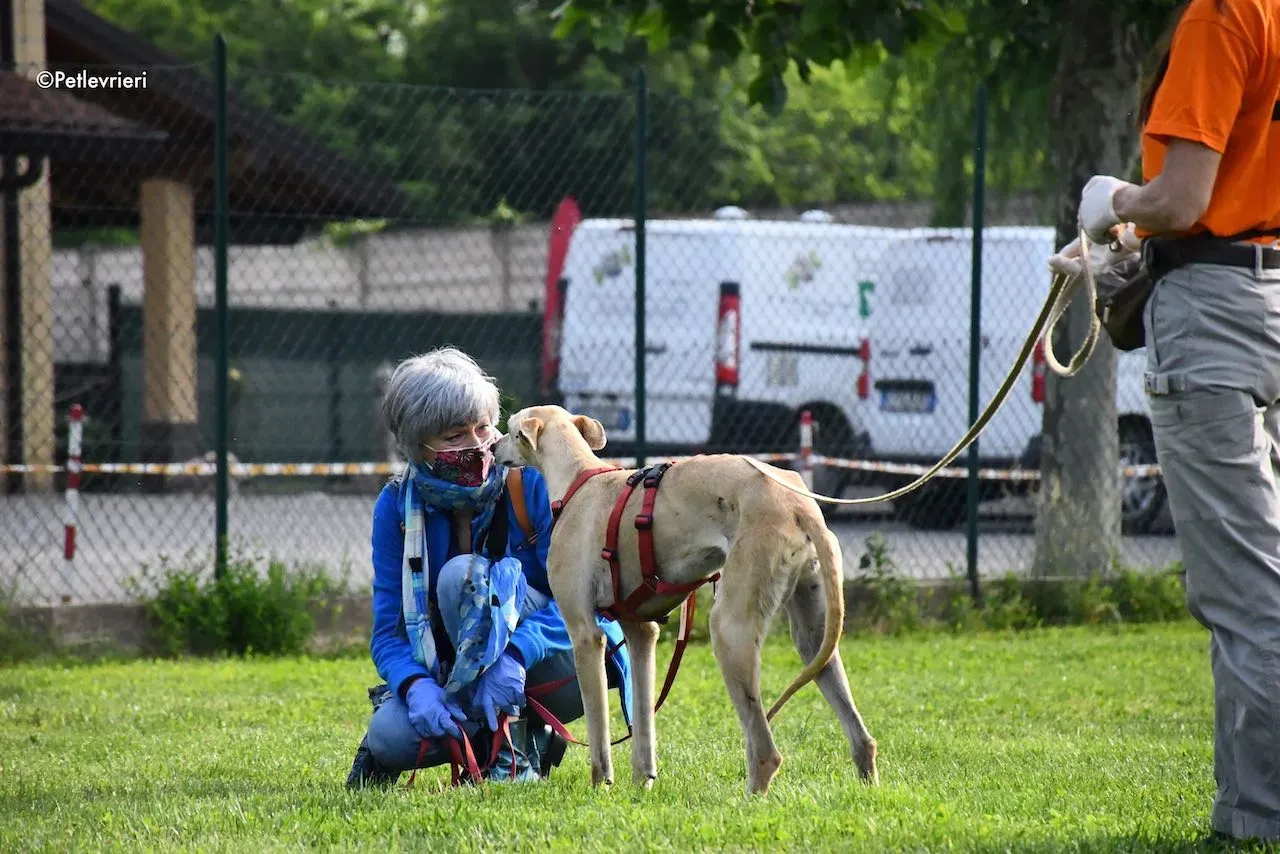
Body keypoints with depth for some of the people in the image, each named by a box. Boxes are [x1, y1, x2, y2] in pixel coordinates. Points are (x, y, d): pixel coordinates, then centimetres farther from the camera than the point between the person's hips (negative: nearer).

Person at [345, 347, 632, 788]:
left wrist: (515, 656, -37)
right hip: (470, 678, 3)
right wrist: (417, 685, -30)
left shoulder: (530, 482, -14)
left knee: (463, 574, -29)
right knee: (390, 732, -30)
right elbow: (388, 630, -7)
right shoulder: (397, 505, -5)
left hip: (561, 669, -3)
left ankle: (513, 751, -23)